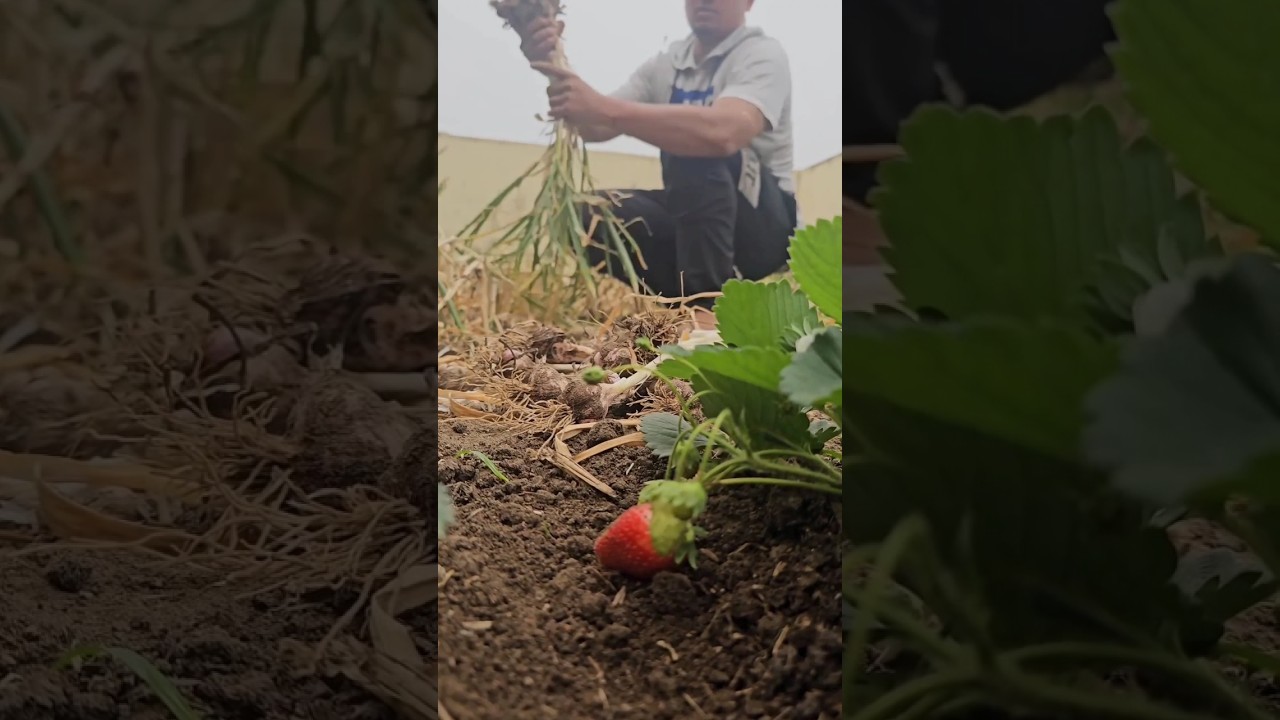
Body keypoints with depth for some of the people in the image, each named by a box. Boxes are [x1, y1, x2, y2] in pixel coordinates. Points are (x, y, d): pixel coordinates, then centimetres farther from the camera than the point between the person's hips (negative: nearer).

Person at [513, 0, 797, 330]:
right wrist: (554, 70, -21)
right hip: (691, 220, 6)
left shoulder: (762, 53, -12)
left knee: (695, 141, -31)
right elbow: (595, 126, -2)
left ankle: (708, 303, -33)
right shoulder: (666, 64, 9)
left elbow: (723, 132, -34)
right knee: (589, 215, -15)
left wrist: (607, 108, -40)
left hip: (763, 228, -6)